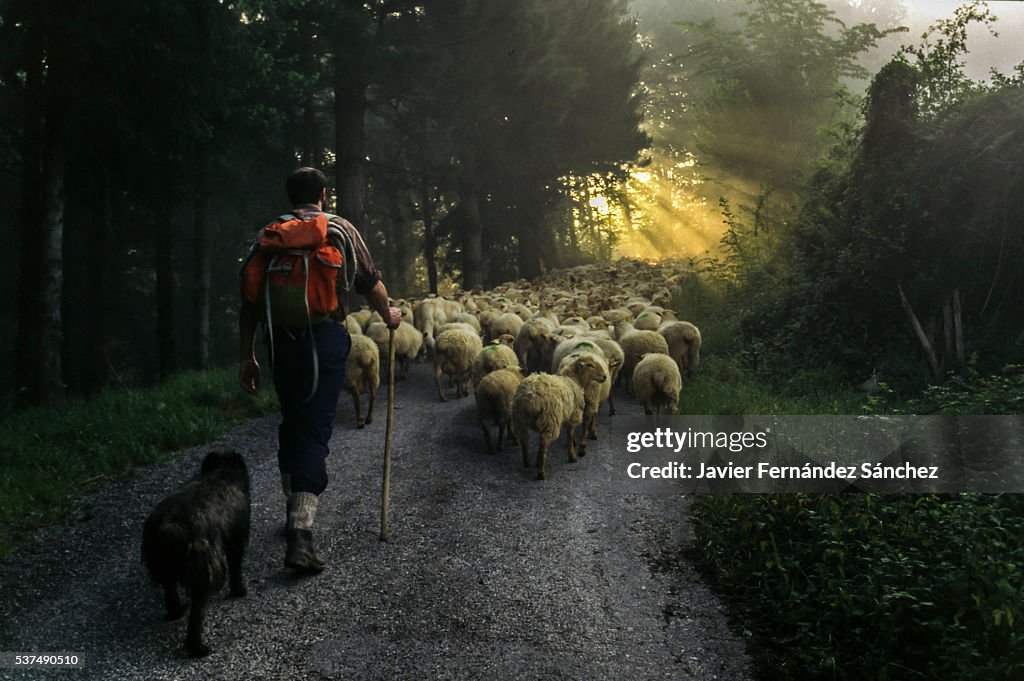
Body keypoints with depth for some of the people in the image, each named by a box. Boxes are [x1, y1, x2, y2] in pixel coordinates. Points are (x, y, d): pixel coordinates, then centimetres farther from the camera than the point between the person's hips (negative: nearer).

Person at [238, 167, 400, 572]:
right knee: (314, 431, -5)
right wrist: (389, 316, 25)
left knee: (291, 424, 21)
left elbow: (250, 301, 7)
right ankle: (300, 534, -16)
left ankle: (295, 512, 33)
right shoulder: (340, 230, 3)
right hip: (325, 338, -3)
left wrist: (246, 357, 11)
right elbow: (371, 284, 5)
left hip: (281, 340, 3)